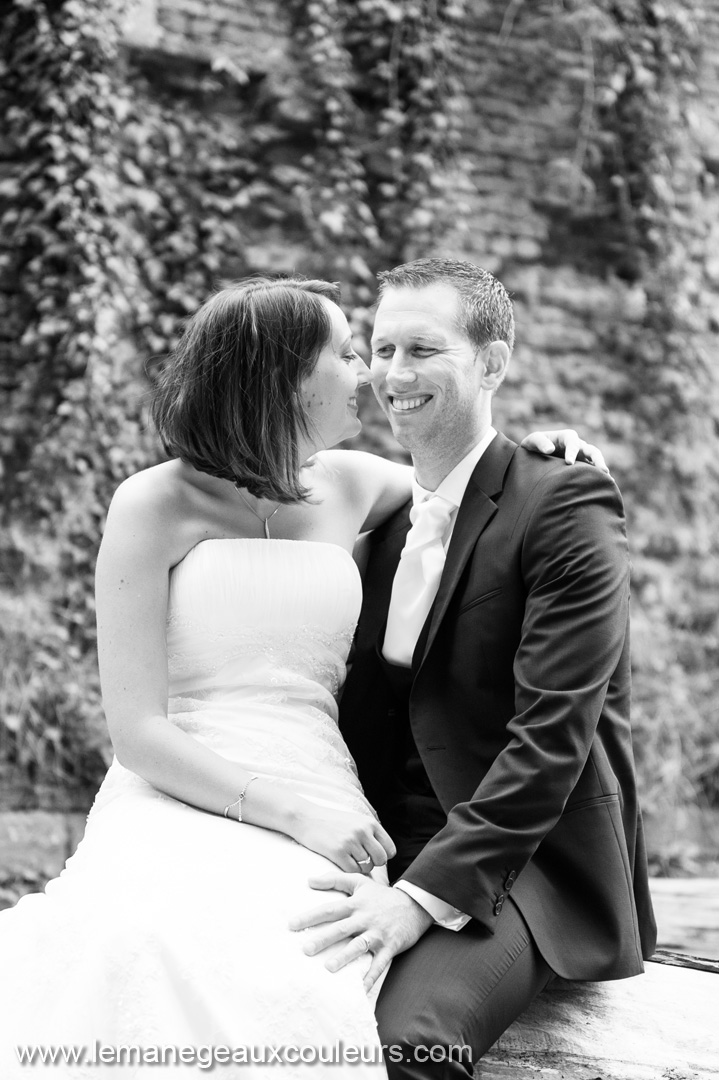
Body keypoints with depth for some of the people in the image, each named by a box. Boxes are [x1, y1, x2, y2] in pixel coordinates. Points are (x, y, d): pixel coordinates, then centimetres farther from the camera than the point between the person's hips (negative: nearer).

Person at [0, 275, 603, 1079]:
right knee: (149, 956, -37)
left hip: (320, 822, 3)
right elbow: (135, 727, -4)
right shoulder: (155, 505, 2)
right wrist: (291, 810, -15)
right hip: (180, 808, -2)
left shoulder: (350, 486, 16)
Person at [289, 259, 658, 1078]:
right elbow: (366, 725, 13)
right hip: (394, 857, 6)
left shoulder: (567, 505, -7)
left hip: (524, 868, -5)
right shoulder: (383, 523, 14)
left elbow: (552, 734, -17)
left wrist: (422, 896, -25)